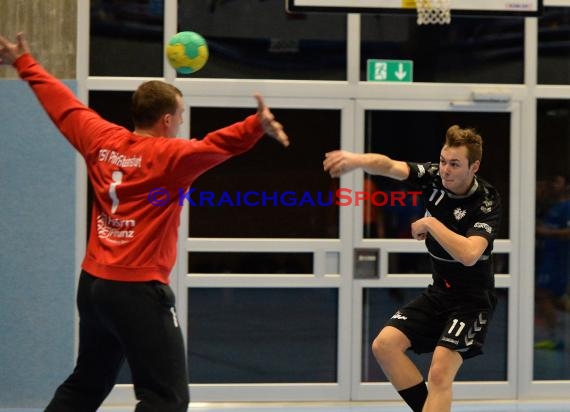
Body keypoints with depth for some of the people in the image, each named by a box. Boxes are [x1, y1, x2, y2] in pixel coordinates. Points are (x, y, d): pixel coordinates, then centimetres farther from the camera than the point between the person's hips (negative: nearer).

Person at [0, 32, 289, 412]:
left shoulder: (101, 139, 4)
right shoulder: (167, 157, -14)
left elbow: (64, 104, 18)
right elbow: (213, 147, -33)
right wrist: (257, 127, -47)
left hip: (93, 282, 8)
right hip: (139, 291, -8)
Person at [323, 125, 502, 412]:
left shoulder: (487, 203, -22)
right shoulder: (434, 176, -7)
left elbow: (469, 254, -36)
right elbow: (389, 166, -23)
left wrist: (430, 223, -27)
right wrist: (357, 160, -44)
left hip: (472, 299, -7)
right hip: (438, 292, 7)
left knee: (440, 373, -21)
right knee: (385, 344, -4)